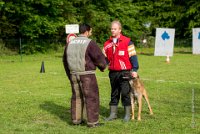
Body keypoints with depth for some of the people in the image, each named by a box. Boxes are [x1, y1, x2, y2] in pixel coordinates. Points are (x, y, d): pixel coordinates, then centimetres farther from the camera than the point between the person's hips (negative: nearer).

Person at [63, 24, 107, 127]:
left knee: (76, 97, 17)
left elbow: (65, 60, 17)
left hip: (73, 74, 6)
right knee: (91, 97, 1)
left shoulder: (70, 43, 9)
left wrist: (69, 74, 25)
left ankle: (76, 119, 23)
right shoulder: (90, 43, -12)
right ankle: (92, 121, 2)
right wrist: (102, 67, 10)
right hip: (87, 75, -6)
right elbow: (99, 57, -11)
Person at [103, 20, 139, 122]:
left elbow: (133, 56, -5)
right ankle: (113, 114, 20)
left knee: (125, 94, -3)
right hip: (113, 72, 5)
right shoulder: (107, 43, 10)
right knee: (114, 94, 12)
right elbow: (104, 58, 13)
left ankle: (127, 115, 7)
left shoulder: (127, 42, -4)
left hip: (125, 72, -5)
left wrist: (134, 69, -10)